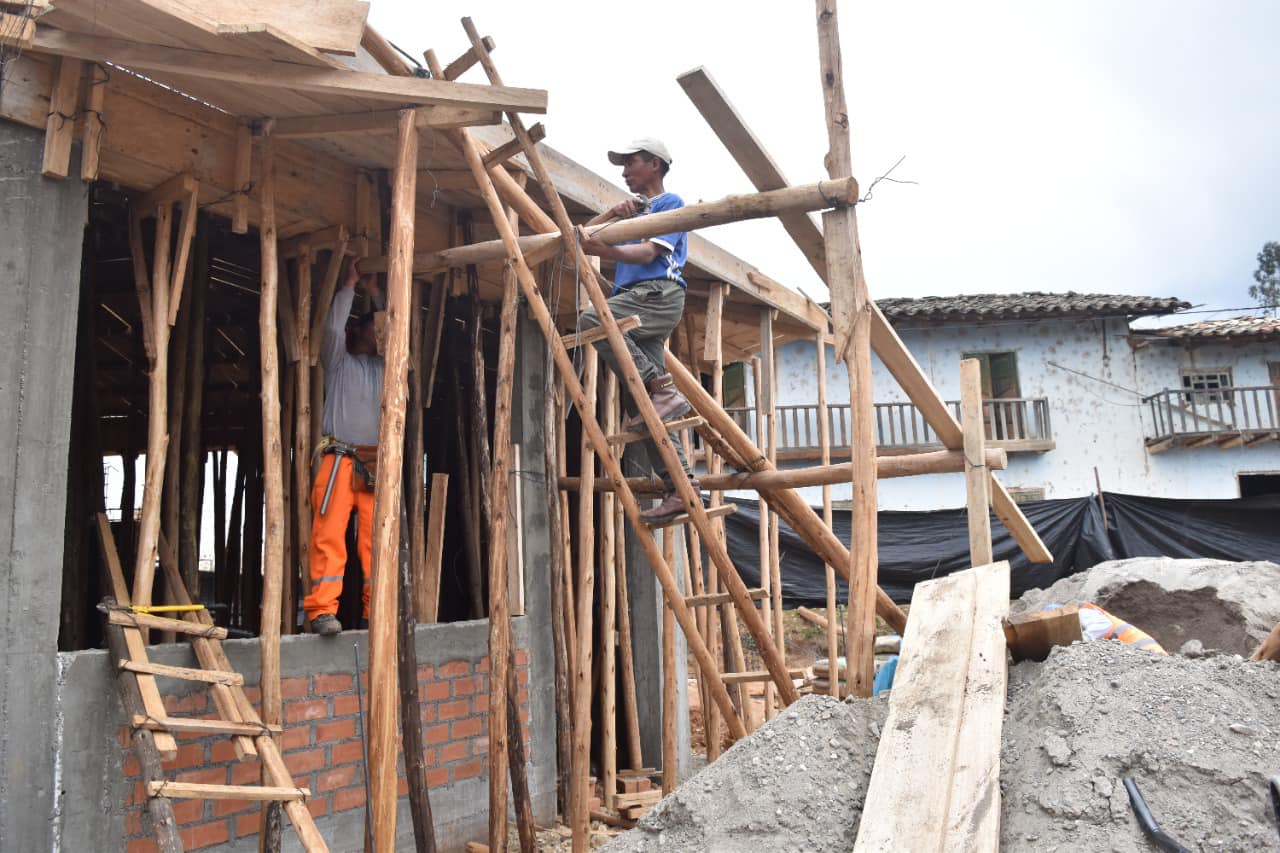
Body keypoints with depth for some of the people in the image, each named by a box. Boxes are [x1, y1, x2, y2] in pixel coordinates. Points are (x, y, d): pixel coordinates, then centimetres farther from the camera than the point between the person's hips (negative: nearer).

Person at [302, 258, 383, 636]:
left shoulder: (382, 367, 26)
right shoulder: (338, 361, 14)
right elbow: (334, 327, -1)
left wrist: (375, 293, 22)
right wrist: (349, 285, 7)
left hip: (375, 465, 4)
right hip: (339, 459, -4)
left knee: (377, 539, -5)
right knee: (329, 536, -13)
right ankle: (322, 610, -17)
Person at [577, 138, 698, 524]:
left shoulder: (670, 203, 7)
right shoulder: (634, 207, 32)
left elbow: (648, 253, -10)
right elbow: (586, 233, 22)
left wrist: (607, 250, -27)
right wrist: (613, 213, 5)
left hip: (659, 293, -8)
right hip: (634, 298, 8)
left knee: (592, 319, -31)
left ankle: (663, 390, -29)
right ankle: (679, 486, -4)